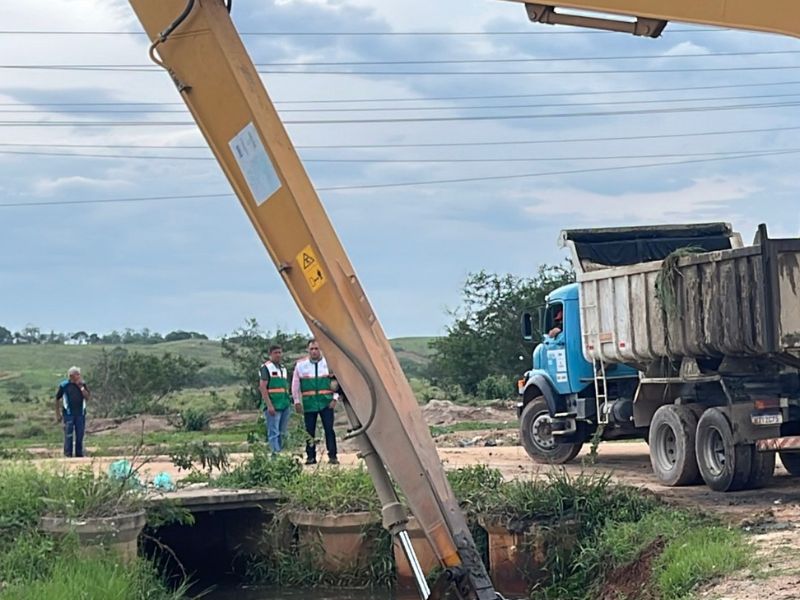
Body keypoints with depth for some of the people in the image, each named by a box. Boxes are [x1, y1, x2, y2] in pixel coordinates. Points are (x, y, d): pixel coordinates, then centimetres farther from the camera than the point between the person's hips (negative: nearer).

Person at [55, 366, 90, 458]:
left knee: (80, 435, 7)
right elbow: (57, 399, 3)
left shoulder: (82, 385, 6)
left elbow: (87, 397, -5)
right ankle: (68, 454, 4)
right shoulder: (64, 385, -3)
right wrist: (58, 414, 2)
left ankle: (79, 454, 17)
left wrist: (81, 387, -12)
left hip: (80, 413, 3)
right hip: (68, 414, -3)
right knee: (68, 435, -3)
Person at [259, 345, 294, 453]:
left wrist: (289, 401, 18)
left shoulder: (283, 368, 19)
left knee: (282, 433, 10)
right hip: (273, 406, -8)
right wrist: (269, 405, -18)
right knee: (274, 433, -9)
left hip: (285, 406, 8)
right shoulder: (266, 367, -5)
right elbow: (262, 387, -11)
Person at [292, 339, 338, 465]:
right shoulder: (300, 364, 4)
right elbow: (295, 384, 10)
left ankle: (332, 456, -1)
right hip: (309, 403, 1)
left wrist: (334, 398, -2)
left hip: (326, 402, -1)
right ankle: (310, 457, 10)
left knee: (329, 429, -5)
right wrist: (297, 401, 6)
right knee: (310, 431, 4)